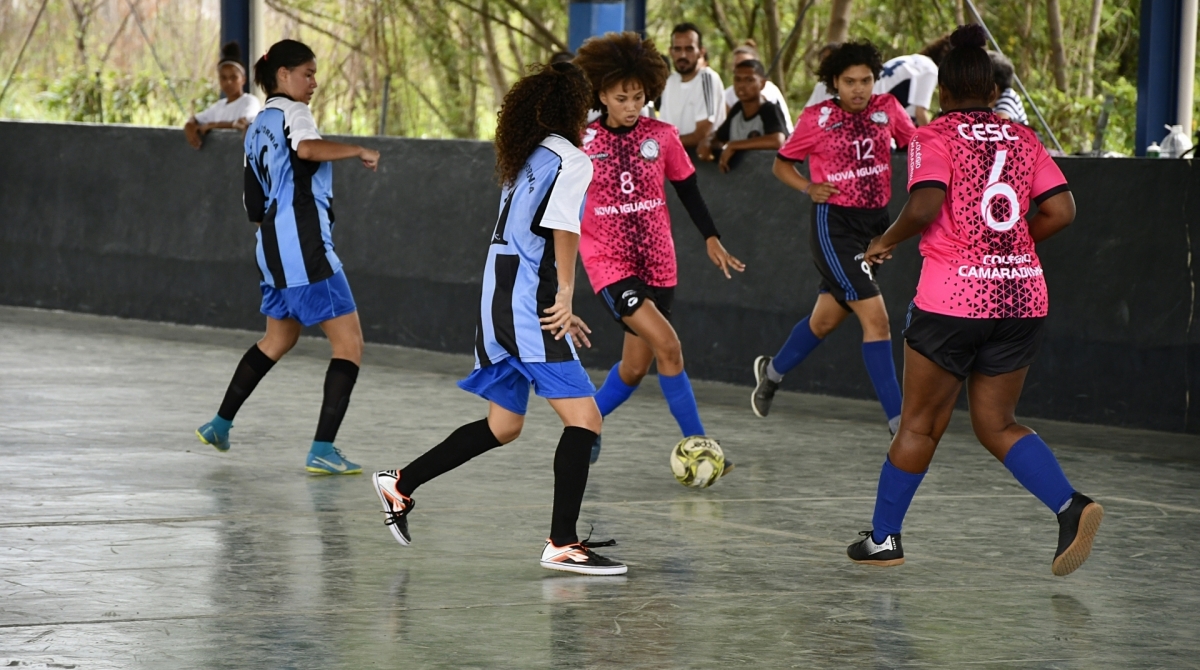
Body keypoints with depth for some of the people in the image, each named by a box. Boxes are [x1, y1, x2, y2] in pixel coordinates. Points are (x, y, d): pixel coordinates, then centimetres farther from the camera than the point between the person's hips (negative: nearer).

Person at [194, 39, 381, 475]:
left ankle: (220, 424, 32)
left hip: (273, 251, 9)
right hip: (306, 249, -9)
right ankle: (322, 450, -13)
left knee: (278, 340, 28)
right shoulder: (293, 112, -5)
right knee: (349, 344, -6)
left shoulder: (256, 129, 20)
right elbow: (306, 148, -29)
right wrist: (359, 152, -19)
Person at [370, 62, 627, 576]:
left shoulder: (525, 160, 18)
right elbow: (563, 230, -19)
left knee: (502, 427, 20)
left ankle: (400, 484, 26)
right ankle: (561, 544, -15)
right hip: (529, 309, -9)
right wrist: (565, 296, -13)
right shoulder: (570, 160, -7)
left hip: (500, 305, 9)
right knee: (583, 420, -11)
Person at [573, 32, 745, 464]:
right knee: (667, 345, -20)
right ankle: (696, 444, -13)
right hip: (609, 263, -4)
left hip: (656, 262, 4)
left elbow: (687, 187, 10)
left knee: (635, 367, 8)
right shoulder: (582, 143, -7)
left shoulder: (661, 136, -2)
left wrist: (711, 237, 8)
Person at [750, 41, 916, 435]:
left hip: (875, 223, 5)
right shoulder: (817, 118, -7)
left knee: (826, 319, 19)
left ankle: (772, 372, 46)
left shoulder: (887, 109, 1)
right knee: (876, 317, -16)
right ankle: (897, 422, -14)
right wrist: (809, 188, -13)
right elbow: (782, 164, 4)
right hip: (834, 225, -5)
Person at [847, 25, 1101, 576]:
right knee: (996, 424, 12)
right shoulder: (1022, 138, 10)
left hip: (952, 299, -4)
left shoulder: (935, 137, -3)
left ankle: (883, 538, 17)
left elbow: (924, 206, -19)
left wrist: (887, 242, -1)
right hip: (1023, 296, 4)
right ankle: (1071, 506, -9)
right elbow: (1061, 210, 4)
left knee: (920, 425, 9)